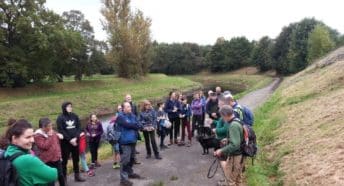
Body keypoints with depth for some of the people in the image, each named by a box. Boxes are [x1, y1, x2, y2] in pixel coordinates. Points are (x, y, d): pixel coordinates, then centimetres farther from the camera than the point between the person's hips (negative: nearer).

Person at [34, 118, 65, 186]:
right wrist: (50, 136, -21)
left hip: (57, 158, 7)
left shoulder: (52, 132, 6)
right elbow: (45, 146, -24)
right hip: (47, 161, -6)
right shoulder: (38, 136, -14)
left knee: (61, 175, 19)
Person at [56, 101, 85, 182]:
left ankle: (77, 176, 25)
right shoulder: (60, 118, -5)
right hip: (65, 143, -4)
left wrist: (75, 138, -12)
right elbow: (61, 131, -10)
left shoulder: (75, 116, 5)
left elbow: (79, 128, 3)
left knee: (76, 159, 13)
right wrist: (70, 140, -15)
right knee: (64, 160, 2)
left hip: (75, 141, 4)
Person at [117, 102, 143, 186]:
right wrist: (135, 125, -8)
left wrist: (132, 126, -16)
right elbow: (127, 125, -23)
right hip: (125, 141, -7)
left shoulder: (133, 116, 11)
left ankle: (130, 173, 36)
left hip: (133, 140, 7)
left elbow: (139, 125, 2)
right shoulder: (120, 117, -9)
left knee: (131, 158, 19)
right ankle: (123, 178, -1)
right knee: (125, 160, -7)